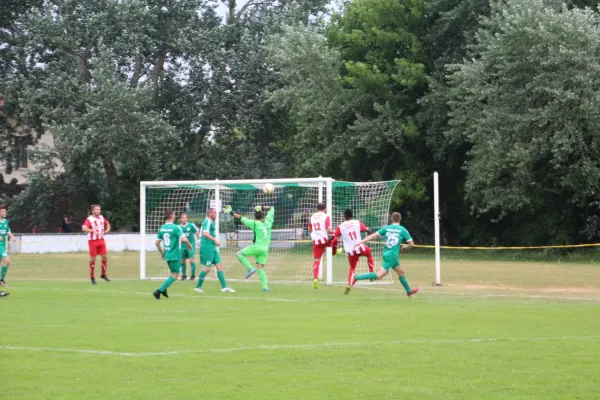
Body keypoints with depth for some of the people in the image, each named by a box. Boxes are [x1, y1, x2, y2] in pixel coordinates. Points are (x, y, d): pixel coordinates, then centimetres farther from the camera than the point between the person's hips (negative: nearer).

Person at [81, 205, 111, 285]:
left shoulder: (101, 218, 7)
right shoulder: (89, 219, -13)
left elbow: (107, 223, 27)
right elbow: (84, 228, -29)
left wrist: (107, 229, 7)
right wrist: (93, 231, -37)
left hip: (101, 240, 5)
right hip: (92, 241, -5)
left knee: (104, 257, 1)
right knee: (93, 259, -1)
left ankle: (103, 274, 18)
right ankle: (92, 277, 10)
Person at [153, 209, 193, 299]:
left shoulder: (162, 228, 4)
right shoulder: (175, 227, -15)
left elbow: (157, 243, 9)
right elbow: (184, 239, -24)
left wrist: (162, 253, 22)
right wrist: (189, 245, -4)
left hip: (167, 255, 7)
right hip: (175, 255, -7)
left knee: (173, 274, 23)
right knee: (175, 276, 0)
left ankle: (164, 289, 11)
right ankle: (159, 291, -10)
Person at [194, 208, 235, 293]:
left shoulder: (211, 222, 19)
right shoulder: (208, 222, -12)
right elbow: (205, 233, -28)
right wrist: (215, 240, -29)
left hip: (213, 248, 10)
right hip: (207, 248, -10)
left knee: (219, 266, 5)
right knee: (207, 268, -7)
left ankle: (224, 287, 5)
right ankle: (198, 287, 6)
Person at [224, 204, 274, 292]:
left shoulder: (255, 223, -8)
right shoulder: (268, 221, 5)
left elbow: (240, 217, -3)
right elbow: (271, 209, 22)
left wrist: (230, 212, 6)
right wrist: (263, 208, 17)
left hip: (256, 247, -6)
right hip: (265, 249, 6)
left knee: (239, 254, 6)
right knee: (260, 268, 7)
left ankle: (250, 268, -9)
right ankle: (265, 286, -4)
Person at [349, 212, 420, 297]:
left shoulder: (386, 228, 4)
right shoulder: (403, 230, -5)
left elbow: (373, 235, -3)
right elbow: (411, 244, -2)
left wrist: (361, 242, -2)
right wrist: (405, 248, 18)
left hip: (386, 254, 7)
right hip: (392, 256, -7)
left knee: (401, 272, 22)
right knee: (379, 276, -10)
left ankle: (409, 291, 34)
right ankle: (356, 278, -20)